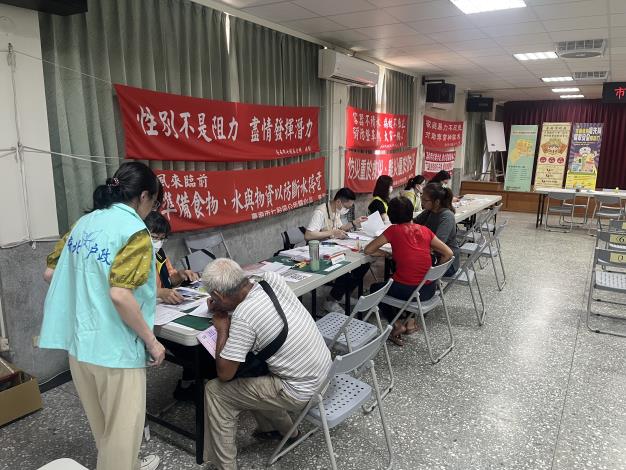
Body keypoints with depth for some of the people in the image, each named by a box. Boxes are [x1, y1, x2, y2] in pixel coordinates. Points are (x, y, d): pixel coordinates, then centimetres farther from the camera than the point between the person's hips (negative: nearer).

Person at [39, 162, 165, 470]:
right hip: (114, 347, -8)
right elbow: (120, 295, -27)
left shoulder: (83, 223, 7)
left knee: (102, 423, 26)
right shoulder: (134, 230, -17)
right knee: (122, 428, 12)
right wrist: (151, 341, -17)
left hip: (79, 342, 9)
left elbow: (50, 273, 12)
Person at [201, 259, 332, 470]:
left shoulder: (243, 317, -26)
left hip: (301, 392, -7)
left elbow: (224, 373, -15)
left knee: (214, 391, 3)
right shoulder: (273, 279, -8)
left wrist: (222, 329, -5)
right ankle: (283, 428, 40)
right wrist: (224, 307, 6)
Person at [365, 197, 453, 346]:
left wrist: (386, 254, 11)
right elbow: (448, 253, 6)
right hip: (429, 290, 5)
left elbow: (368, 250, -2)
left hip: (407, 291, -5)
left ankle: (397, 324, 10)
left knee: (375, 288, 24)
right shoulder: (424, 230, 5)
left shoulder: (393, 230, -5)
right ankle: (411, 321, 27)